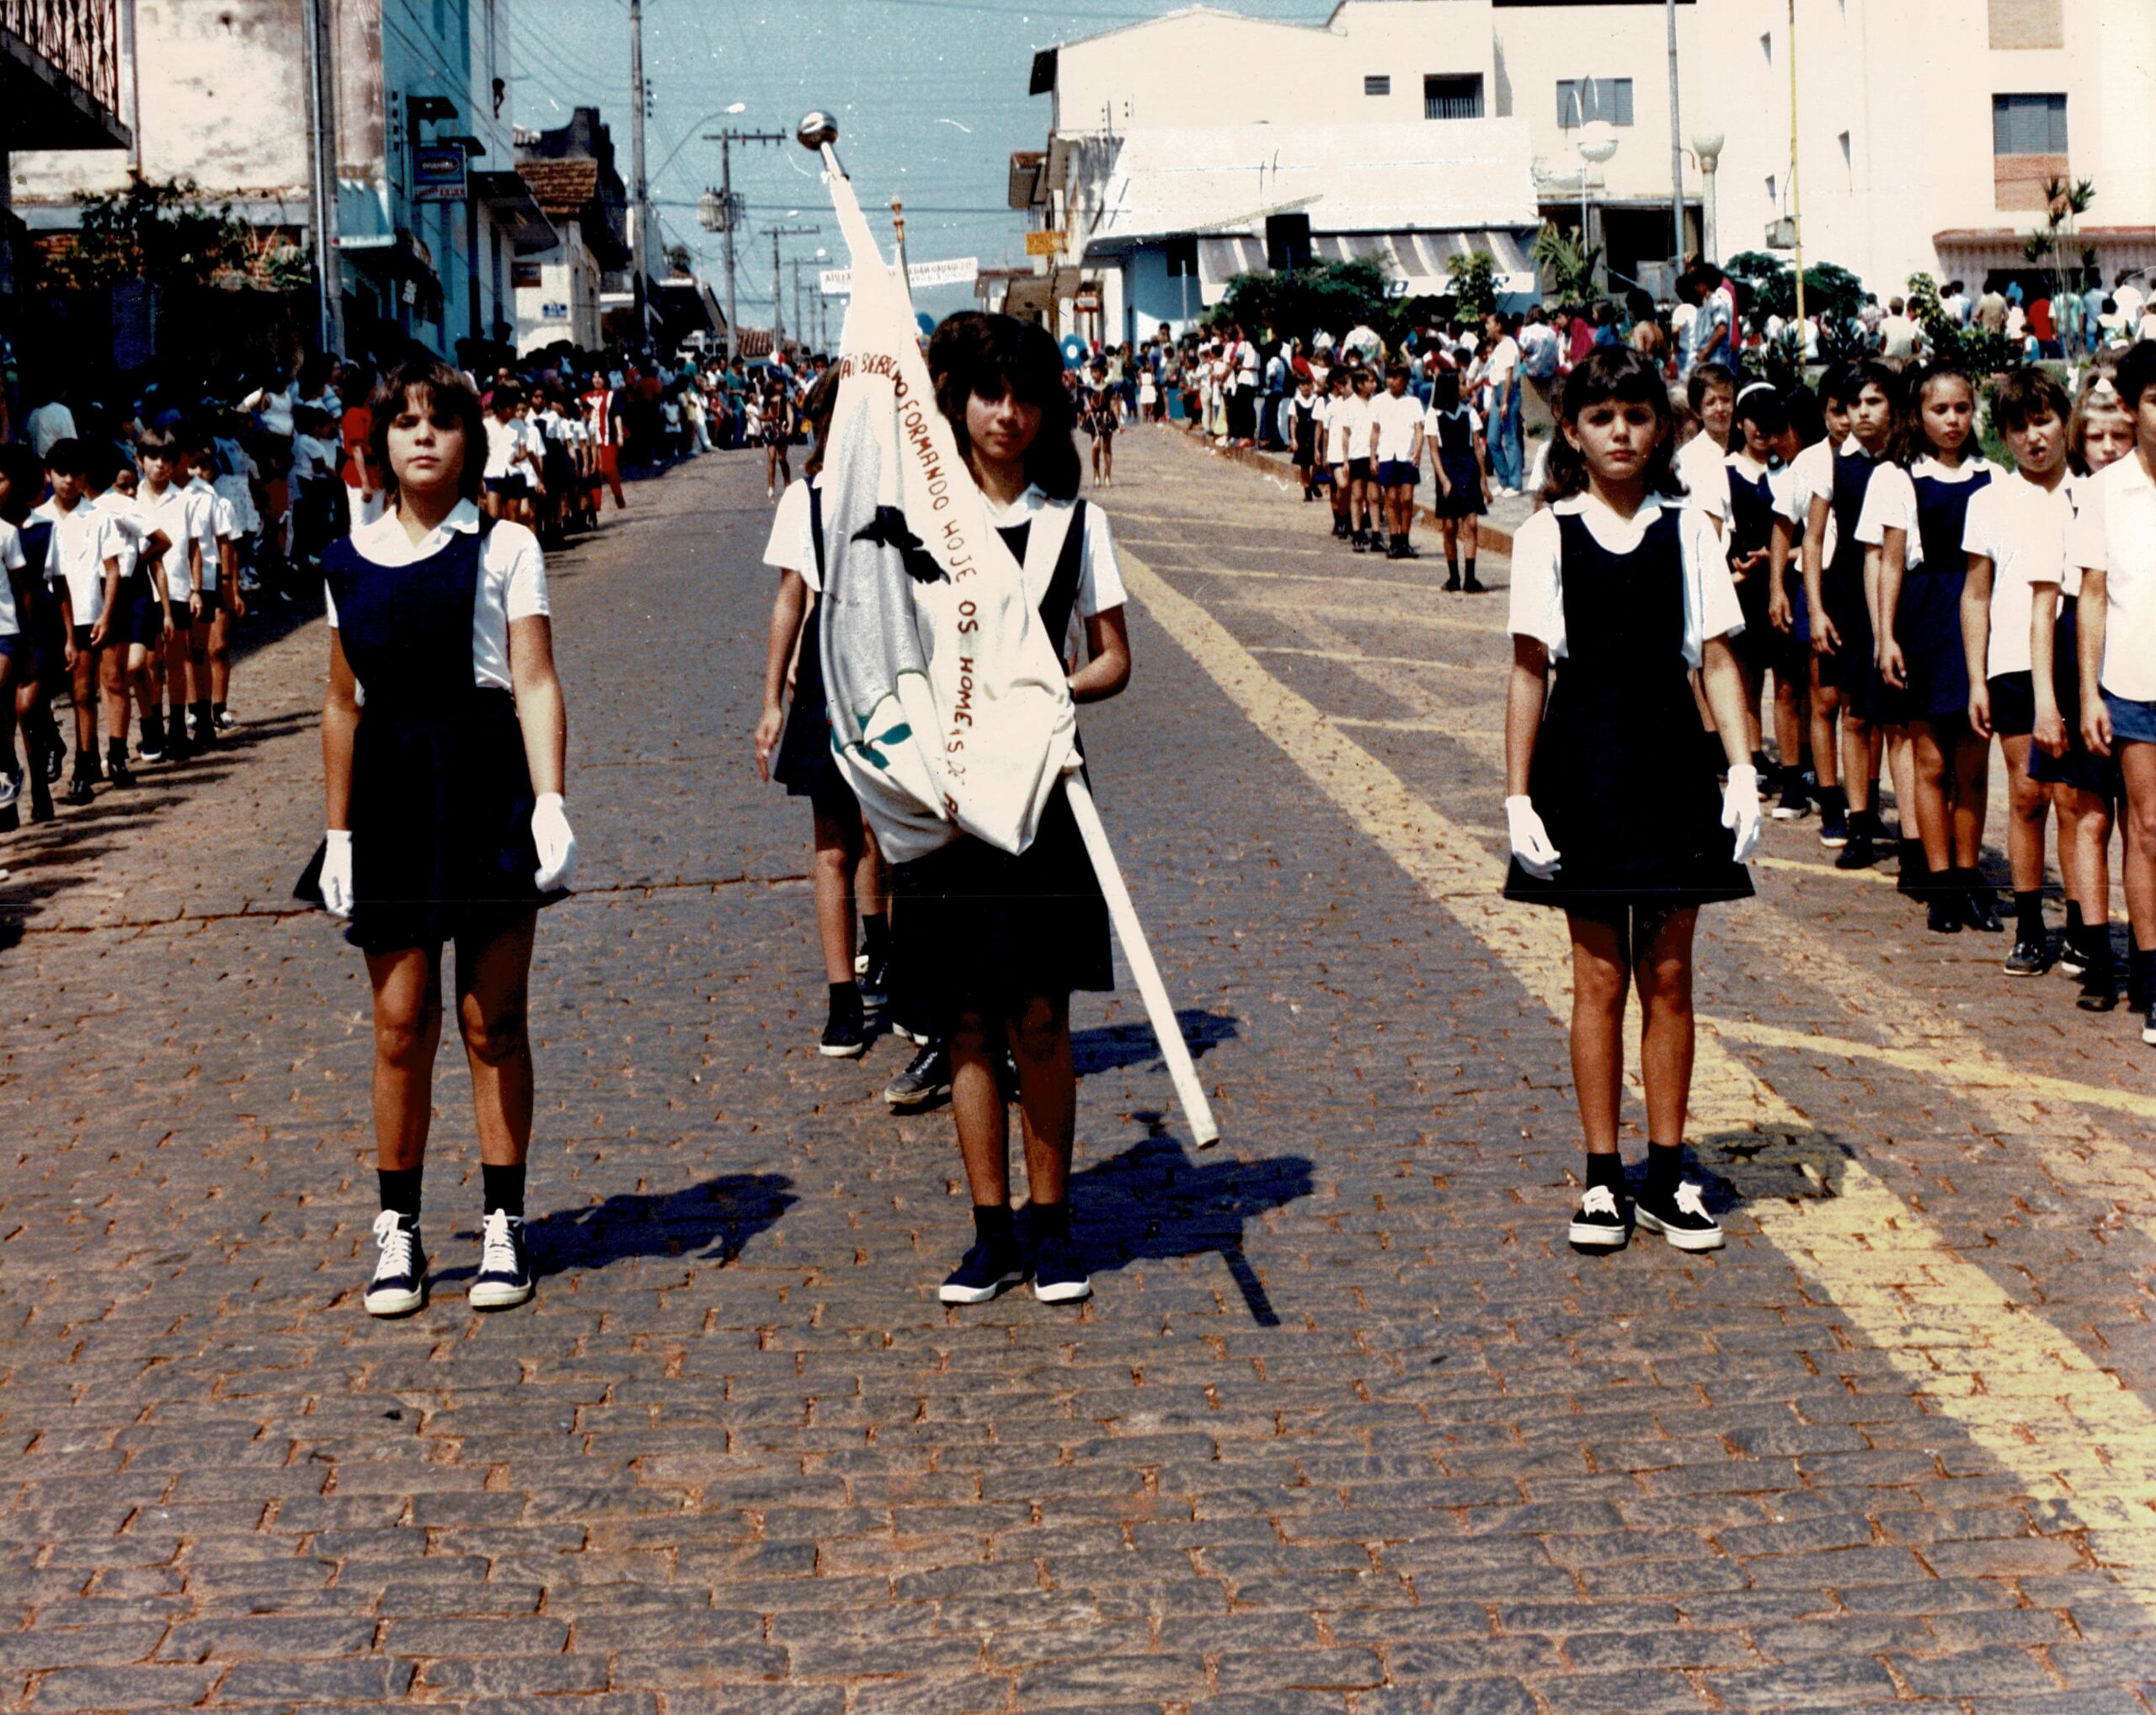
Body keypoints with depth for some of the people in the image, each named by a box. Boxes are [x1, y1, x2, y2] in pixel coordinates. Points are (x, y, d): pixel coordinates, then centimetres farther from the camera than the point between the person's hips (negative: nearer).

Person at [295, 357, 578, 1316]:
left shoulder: (505, 549, 0)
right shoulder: (350, 563, 9)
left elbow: (536, 685, -6)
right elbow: (343, 705, 12)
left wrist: (550, 801, -17)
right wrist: (337, 833, 10)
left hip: (488, 793, -2)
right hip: (391, 801, 2)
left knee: (493, 1021, 4)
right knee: (399, 1025, 3)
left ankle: (504, 1222, 14)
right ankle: (398, 1231, 14)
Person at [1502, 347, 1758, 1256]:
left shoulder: (1688, 530, 3)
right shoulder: (1547, 535, -1)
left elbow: (1717, 656, 1)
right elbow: (1530, 669, 0)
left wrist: (1743, 769, -8)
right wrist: (1518, 792, -4)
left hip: (1671, 759, 1)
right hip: (1582, 762, -1)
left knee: (1668, 977, 6)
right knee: (1600, 977, 3)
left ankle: (1667, 1178, 15)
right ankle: (1602, 1179, 12)